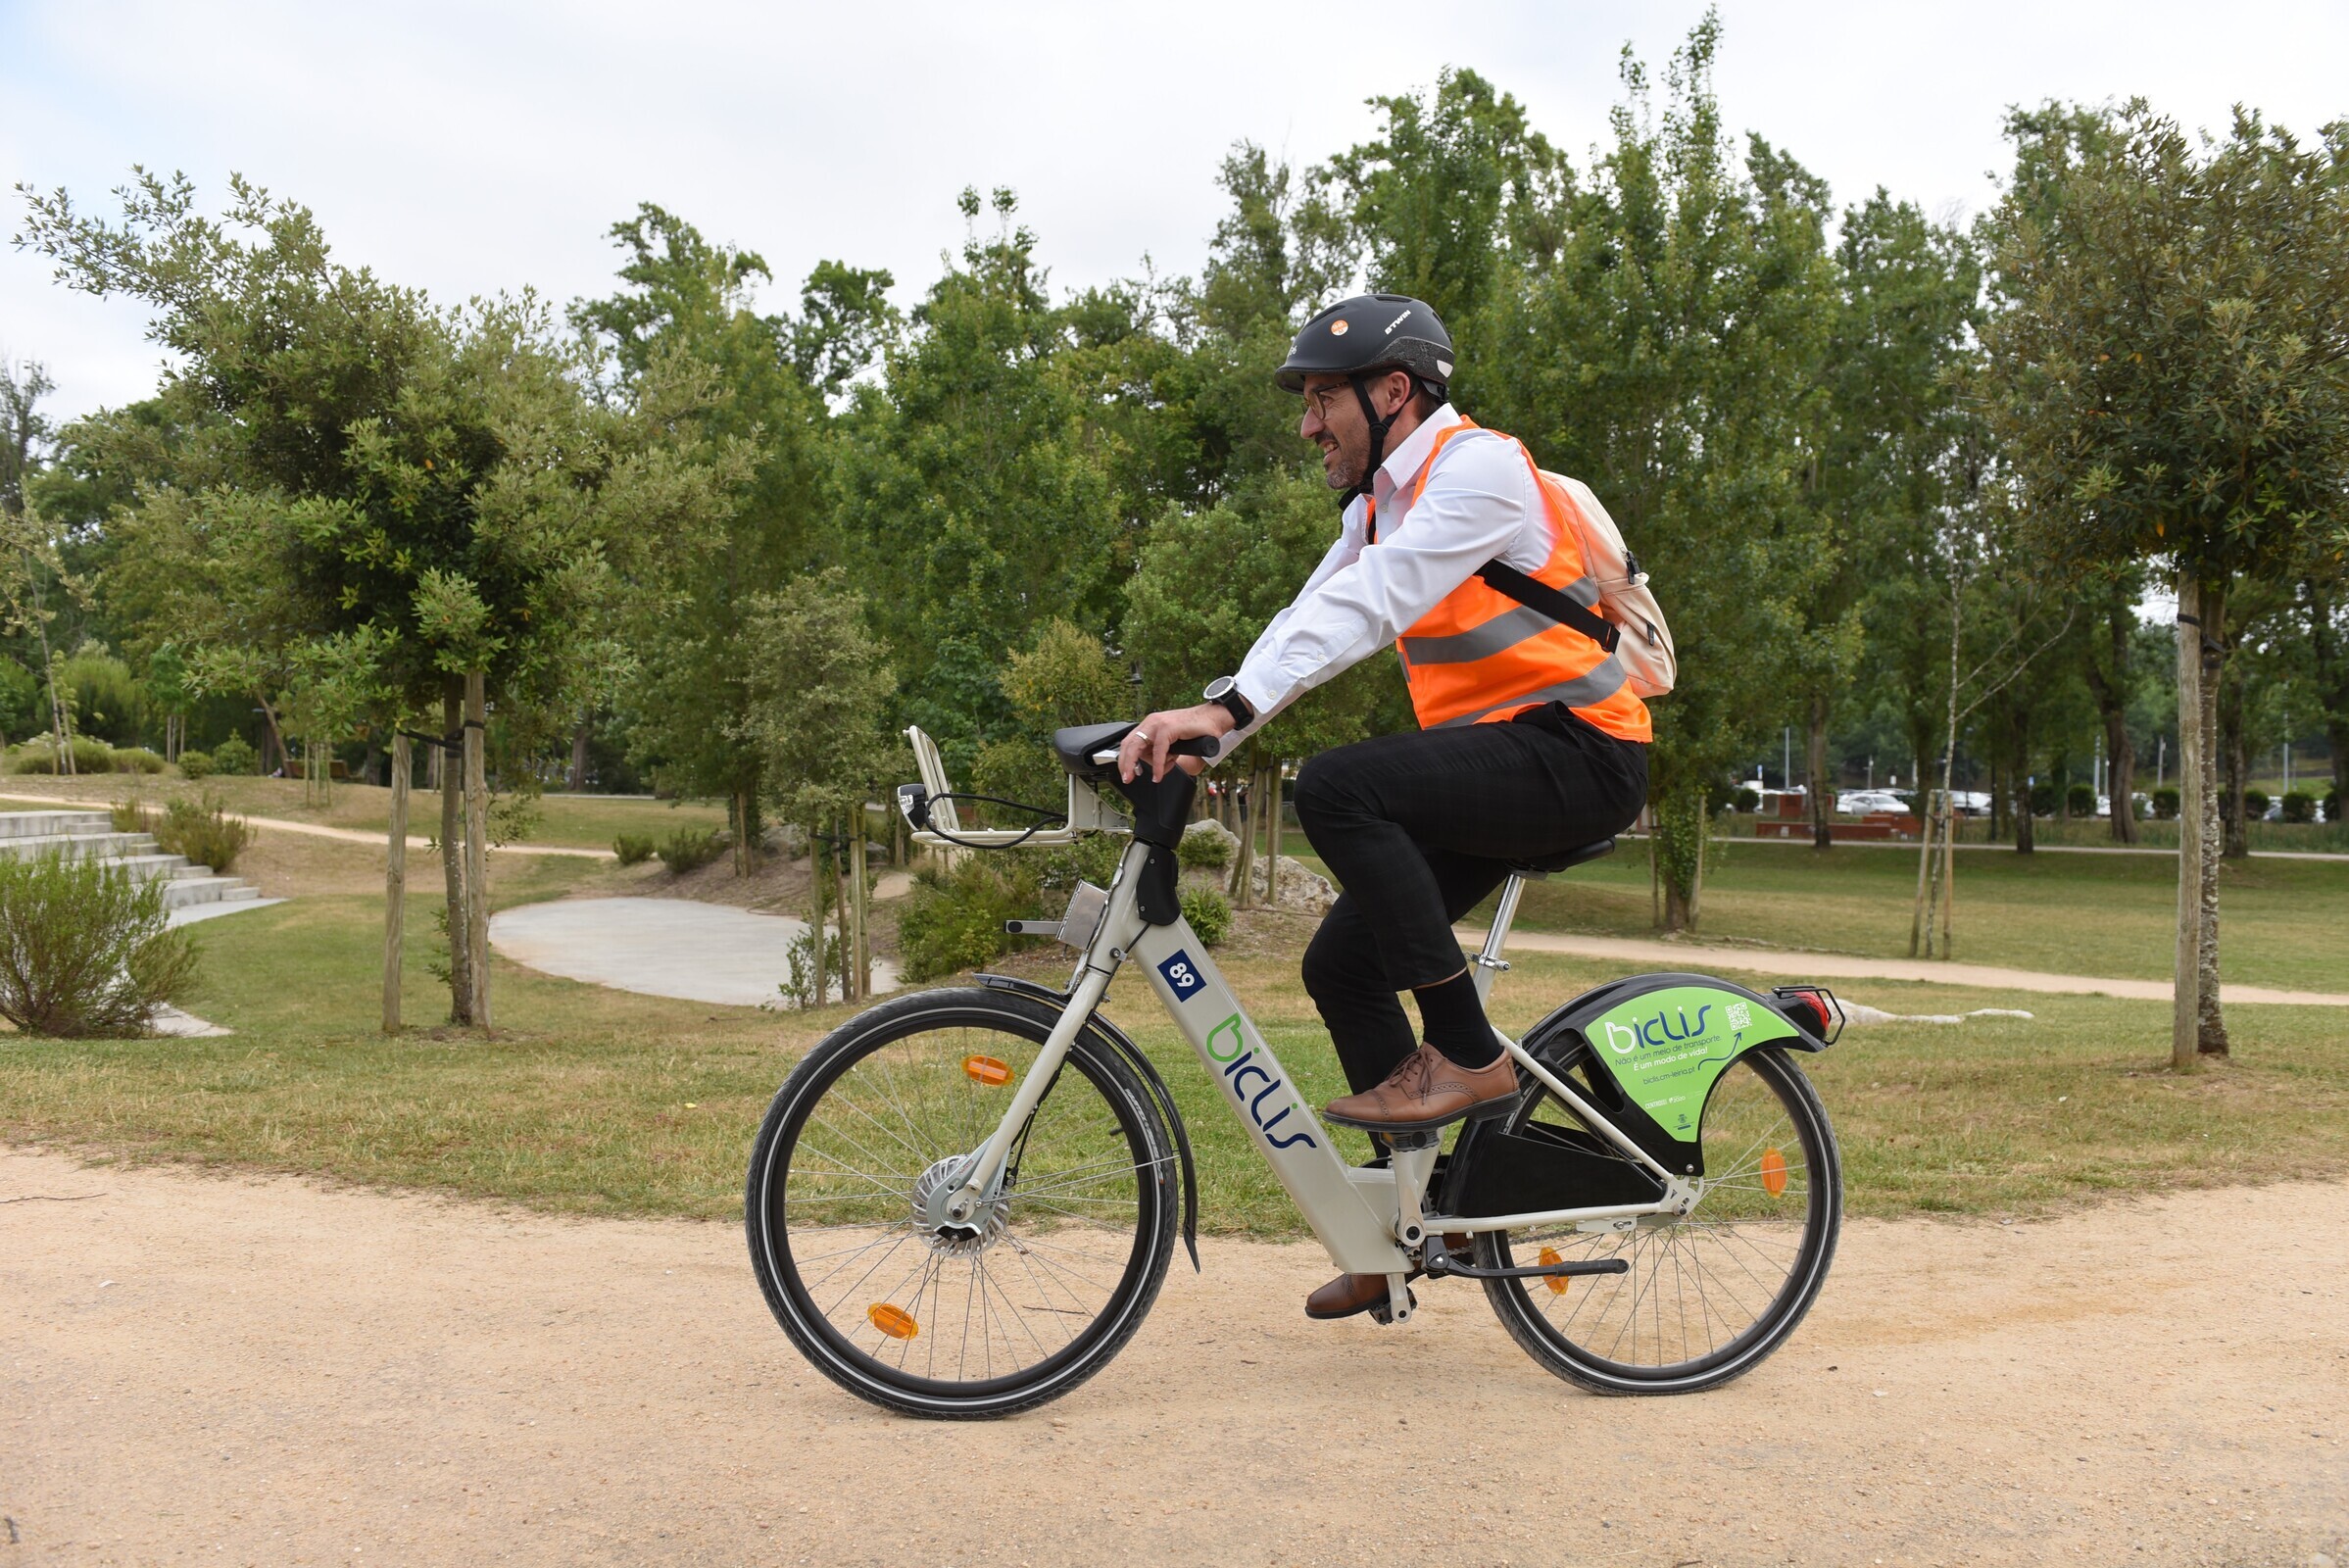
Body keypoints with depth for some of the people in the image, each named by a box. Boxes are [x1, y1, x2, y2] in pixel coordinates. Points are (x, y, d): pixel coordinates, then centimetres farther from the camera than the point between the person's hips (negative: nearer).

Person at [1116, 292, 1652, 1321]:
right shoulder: (1379, 502, 16)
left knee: (1340, 787, -29)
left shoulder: (1476, 468, -13)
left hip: (1574, 748, -9)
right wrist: (1199, 727, -9)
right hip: (1494, 764, 9)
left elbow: (1366, 608, -26)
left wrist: (1228, 708, -34)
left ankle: (1466, 1055, -19)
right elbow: (1312, 616, 5)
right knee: (1341, 967, 2)